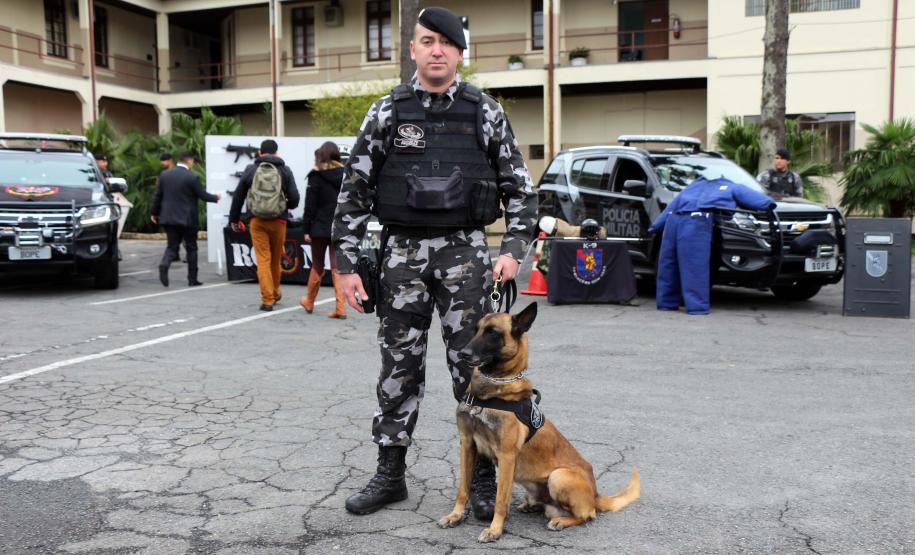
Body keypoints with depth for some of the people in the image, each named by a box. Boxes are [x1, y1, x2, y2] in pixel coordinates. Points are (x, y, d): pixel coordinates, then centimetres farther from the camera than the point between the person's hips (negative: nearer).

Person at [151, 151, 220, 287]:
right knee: (191, 248, 8)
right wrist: (216, 197, 12)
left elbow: (157, 195, 8)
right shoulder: (192, 177, -12)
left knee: (172, 246, 9)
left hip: (168, 218, 4)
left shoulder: (165, 174, 4)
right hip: (187, 219, -4)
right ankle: (192, 279, 11)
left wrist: (154, 213, 19)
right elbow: (203, 195, -8)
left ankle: (164, 264, -21)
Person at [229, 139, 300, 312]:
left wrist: (234, 219, 16)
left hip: (256, 221, 0)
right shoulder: (284, 170, 0)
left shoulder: (250, 170, 2)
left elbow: (238, 196, 5)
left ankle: (267, 300, -3)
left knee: (263, 259, 1)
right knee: (275, 259, 15)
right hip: (278, 221, 0)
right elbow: (294, 198, -6)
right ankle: (275, 293, 32)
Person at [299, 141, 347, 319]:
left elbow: (310, 204, -8)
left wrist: (306, 229, -4)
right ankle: (340, 308, -3)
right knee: (338, 267, 4)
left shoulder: (316, 176, -6)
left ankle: (309, 302, 29)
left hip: (320, 228, -2)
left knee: (317, 267, 12)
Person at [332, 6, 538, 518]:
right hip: (403, 252, 1)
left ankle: (484, 478, 14)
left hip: (465, 251, -1)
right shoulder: (388, 111, 4)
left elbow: (520, 188, 6)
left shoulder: (486, 112, 4)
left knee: (472, 365, 0)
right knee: (399, 365, 8)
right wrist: (346, 265, -1)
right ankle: (390, 475, 21)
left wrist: (514, 250, -6)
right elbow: (355, 190, 4)